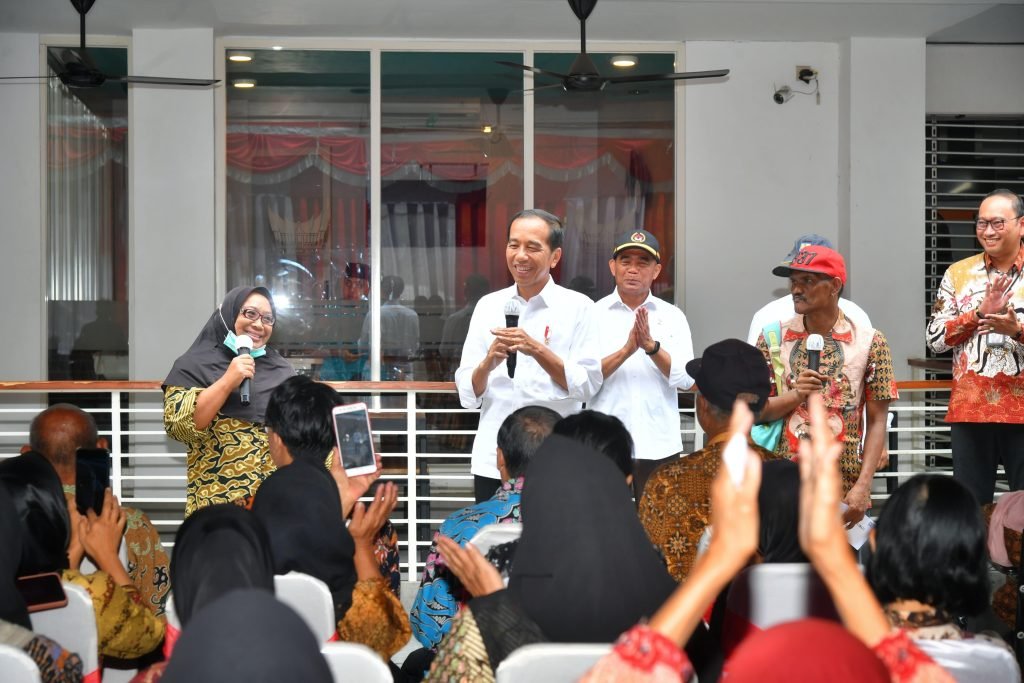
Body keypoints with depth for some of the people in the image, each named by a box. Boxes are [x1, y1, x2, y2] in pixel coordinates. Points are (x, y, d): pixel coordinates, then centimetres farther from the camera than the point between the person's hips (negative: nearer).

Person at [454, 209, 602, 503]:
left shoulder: (578, 307, 1)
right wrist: (489, 362, -13)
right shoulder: (488, 306, 9)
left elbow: (588, 385, -7)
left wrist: (536, 349, -18)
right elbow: (468, 395, 7)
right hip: (492, 461, 3)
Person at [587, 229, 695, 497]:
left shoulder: (672, 316, 8)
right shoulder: (594, 314, 4)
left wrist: (652, 346, -16)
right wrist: (626, 350, -18)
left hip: (659, 445, 1)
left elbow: (686, 379, -2)